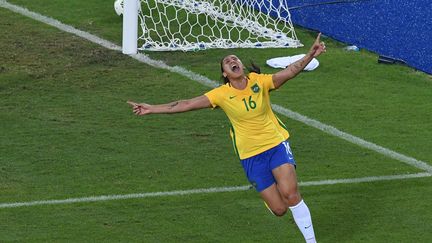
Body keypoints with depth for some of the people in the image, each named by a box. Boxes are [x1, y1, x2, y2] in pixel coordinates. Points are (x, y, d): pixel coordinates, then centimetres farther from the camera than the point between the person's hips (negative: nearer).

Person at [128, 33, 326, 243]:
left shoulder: (259, 82, -7)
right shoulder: (222, 94, -8)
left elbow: (290, 72, -16)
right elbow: (187, 104, -9)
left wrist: (310, 55, -32)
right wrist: (151, 109, -13)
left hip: (276, 144, 0)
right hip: (251, 155, 0)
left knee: (290, 193, -20)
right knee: (278, 209, -4)